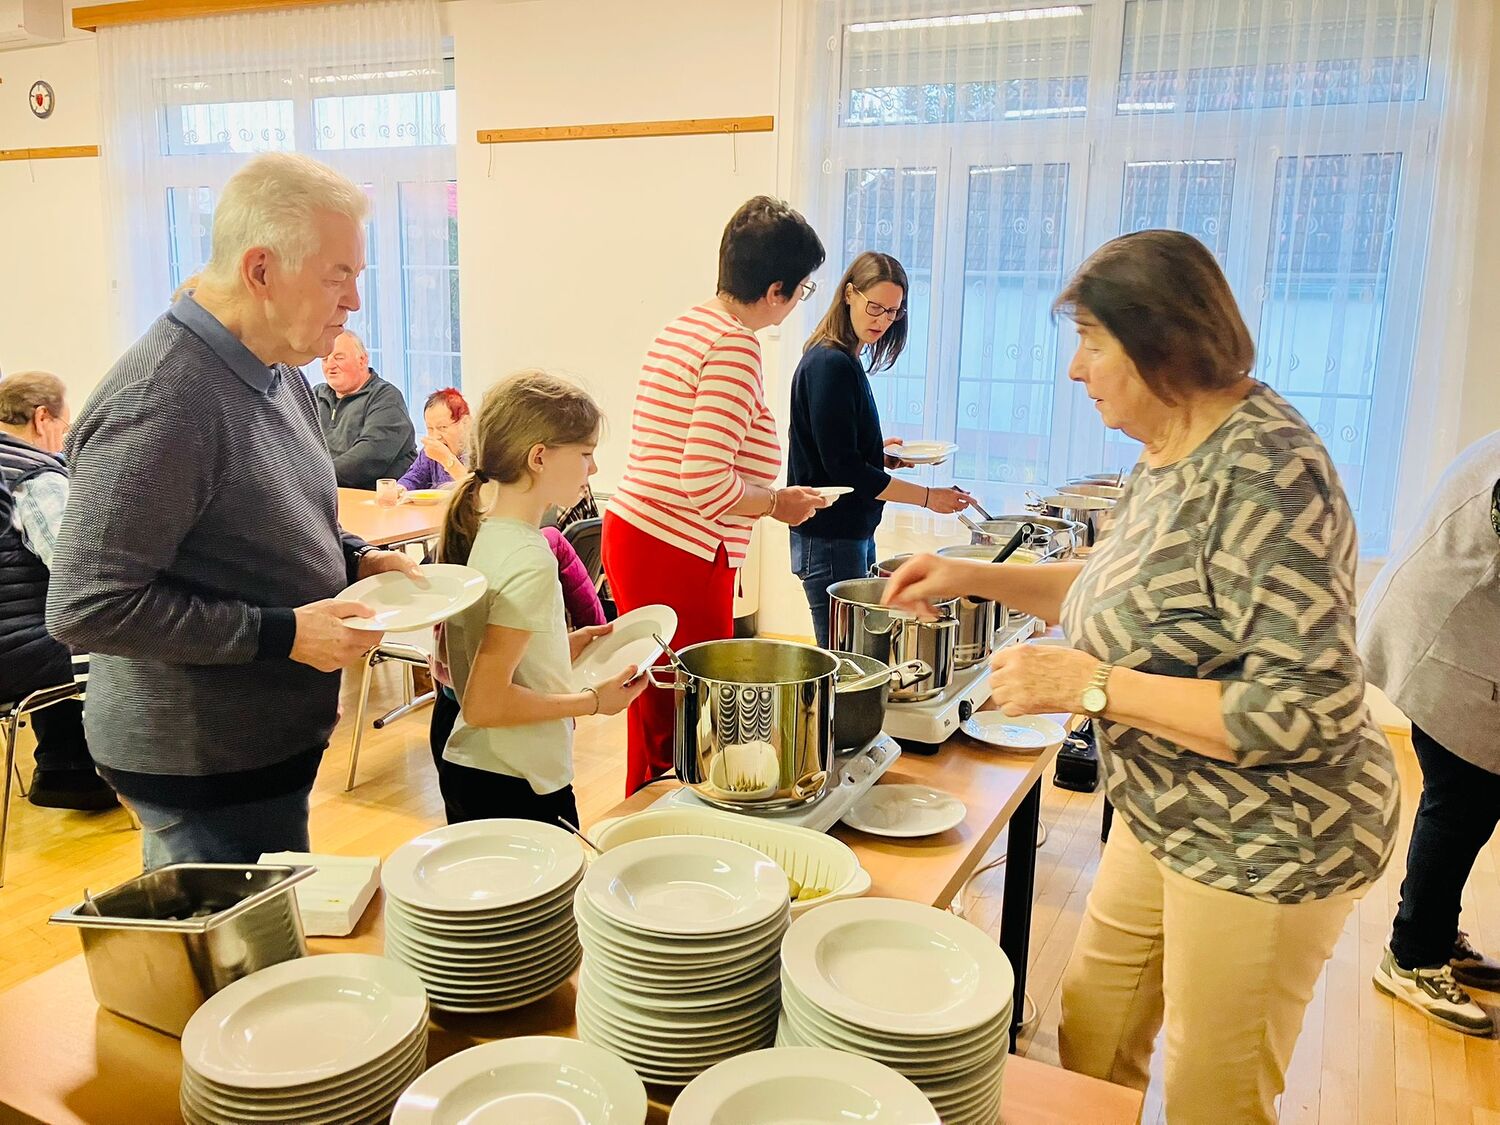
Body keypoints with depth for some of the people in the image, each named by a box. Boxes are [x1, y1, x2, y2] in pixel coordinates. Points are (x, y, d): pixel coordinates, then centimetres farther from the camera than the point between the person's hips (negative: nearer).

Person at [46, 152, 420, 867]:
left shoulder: (277, 373, 6)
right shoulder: (158, 404, -24)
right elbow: (86, 608, -24)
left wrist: (354, 560, 2)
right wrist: (283, 634, -24)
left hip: (270, 742, 9)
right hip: (202, 765, -9)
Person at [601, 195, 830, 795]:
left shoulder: (681, 326, 12)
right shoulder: (734, 347, -16)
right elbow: (706, 483, -24)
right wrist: (778, 503, -8)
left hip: (629, 535, 10)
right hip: (680, 558, -10)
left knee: (656, 715, 21)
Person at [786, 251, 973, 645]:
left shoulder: (844, 361, 13)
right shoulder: (831, 364, -15)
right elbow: (842, 466, -19)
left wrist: (880, 453, 5)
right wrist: (928, 497, -14)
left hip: (851, 532, 10)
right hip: (829, 539, -10)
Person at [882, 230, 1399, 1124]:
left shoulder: (1265, 474, -27)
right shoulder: (1171, 454, 1)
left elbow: (1309, 712, -30)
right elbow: (1131, 592, 16)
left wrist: (1088, 684, -27)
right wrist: (978, 577, 4)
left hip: (1264, 844, -8)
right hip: (1165, 817, 9)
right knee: (1092, 1025, 22)